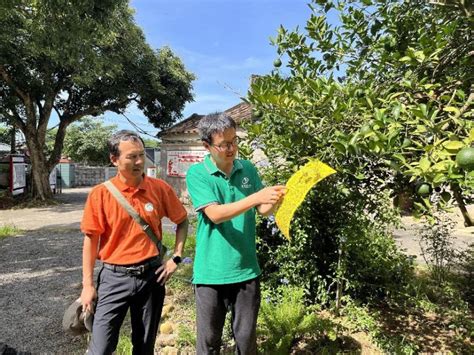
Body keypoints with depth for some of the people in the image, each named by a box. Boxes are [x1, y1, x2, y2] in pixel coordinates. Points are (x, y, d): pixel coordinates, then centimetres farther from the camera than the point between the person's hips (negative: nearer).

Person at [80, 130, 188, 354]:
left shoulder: (159, 188, -6)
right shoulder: (100, 194, -10)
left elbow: (182, 221, 7)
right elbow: (91, 240, -3)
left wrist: (176, 258, 0)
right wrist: (87, 284, -1)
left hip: (151, 275, 2)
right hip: (114, 277, -1)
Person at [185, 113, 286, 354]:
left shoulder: (248, 169, 2)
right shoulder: (197, 173, -10)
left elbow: (263, 210, 4)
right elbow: (215, 214, -21)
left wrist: (277, 198, -18)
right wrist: (256, 197, -30)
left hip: (246, 269, 3)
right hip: (211, 272, -3)